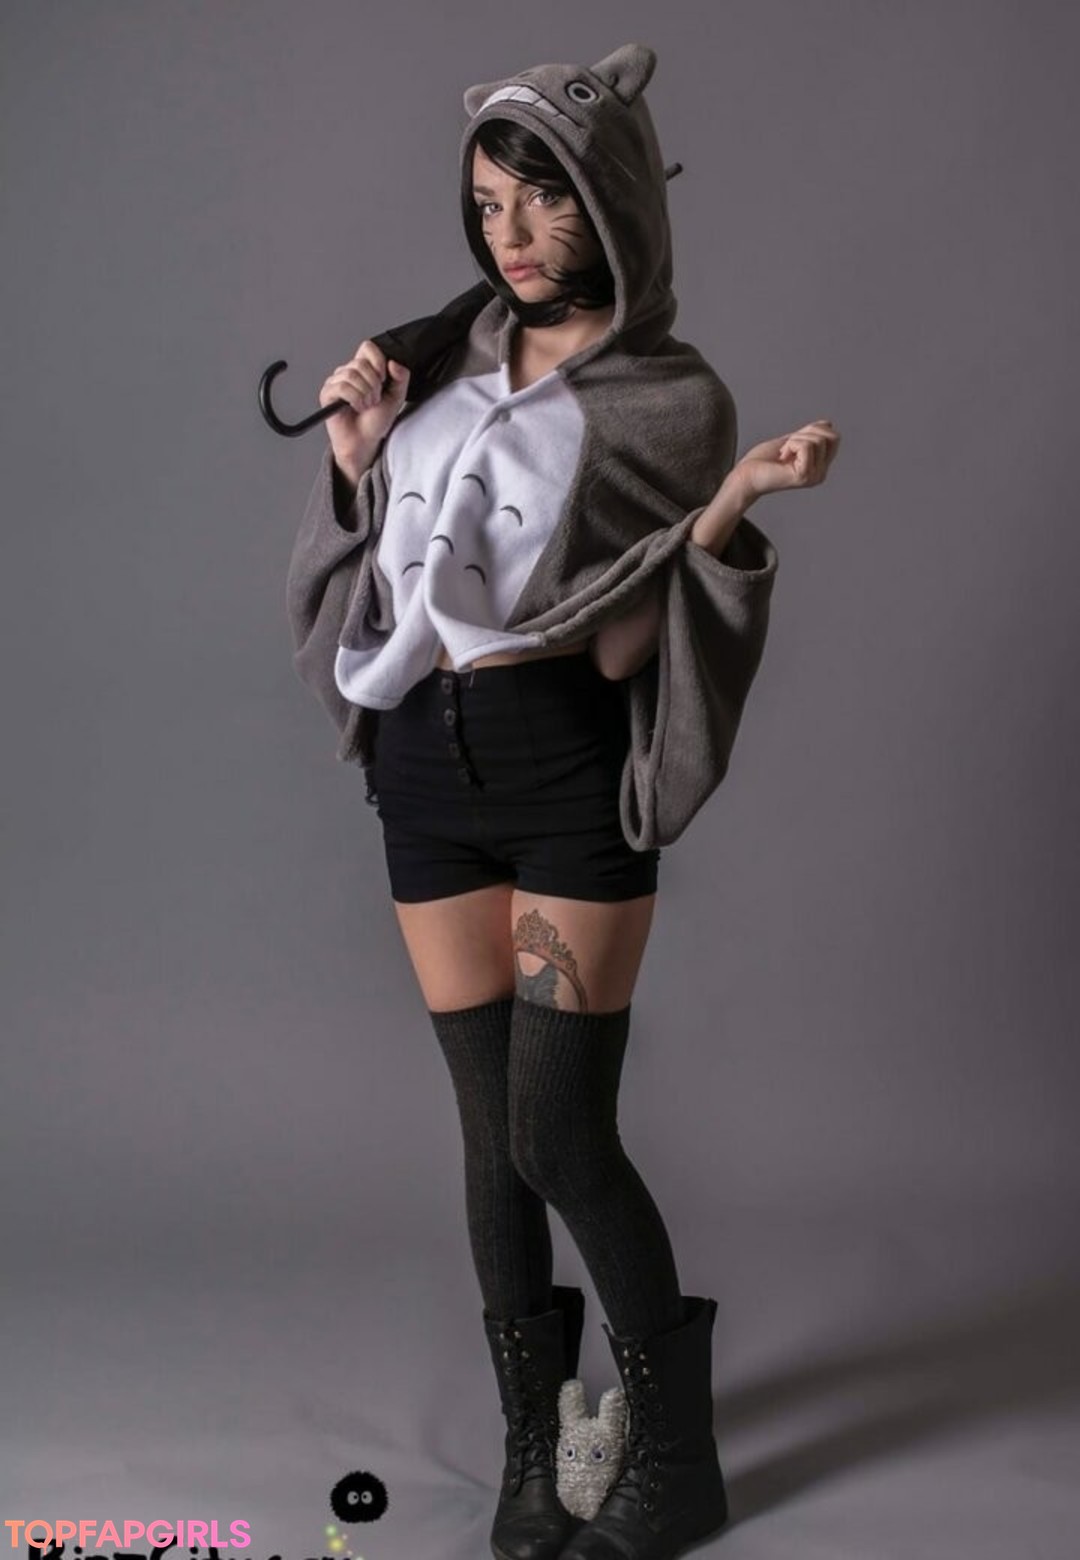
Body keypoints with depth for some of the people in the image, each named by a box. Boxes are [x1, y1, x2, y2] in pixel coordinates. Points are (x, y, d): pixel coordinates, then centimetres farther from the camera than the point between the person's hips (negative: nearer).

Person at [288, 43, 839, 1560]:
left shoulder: (668, 393, -2)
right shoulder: (444, 360, 11)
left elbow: (620, 646, -9)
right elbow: (383, 594, 13)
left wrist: (736, 501, -22)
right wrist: (356, 457, -1)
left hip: (566, 766, -4)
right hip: (427, 766, 5)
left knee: (562, 1136, -5)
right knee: (495, 1133, 10)